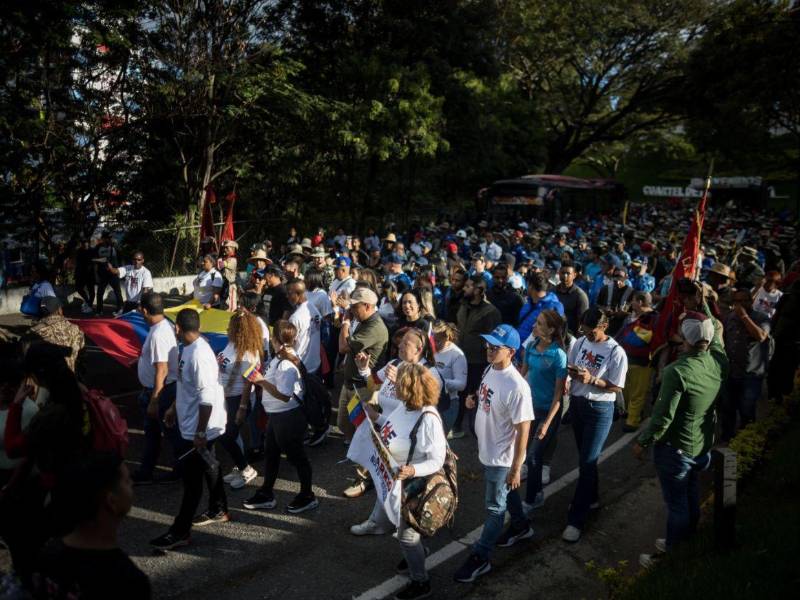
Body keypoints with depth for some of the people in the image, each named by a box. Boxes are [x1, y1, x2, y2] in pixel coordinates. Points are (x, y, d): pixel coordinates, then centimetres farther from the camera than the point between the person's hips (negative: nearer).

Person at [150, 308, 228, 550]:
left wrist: (200, 433, -23)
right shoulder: (191, 348, 2)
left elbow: (207, 398, -28)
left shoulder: (199, 356, -28)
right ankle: (218, 510, 40)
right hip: (192, 424, 10)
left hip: (199, 428, -10)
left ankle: (180, 532, 12)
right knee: (208, 466, 22)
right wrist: (174, 408, 25)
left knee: (191, 478, 1)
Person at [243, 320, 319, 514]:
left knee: (296, 456, 8)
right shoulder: (281, 358, 1)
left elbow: (284, 395, -30)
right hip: (277, 416, 10)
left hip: (288, 417, -10)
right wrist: (261, 378, 1)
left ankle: (307, 496, 27)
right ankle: (266, 494, 39)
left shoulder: (286, 365, -28)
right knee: (270, 454, 22)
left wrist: (262, 381, -26)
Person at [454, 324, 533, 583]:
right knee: (505, 492, 29)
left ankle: (480, 558, 25)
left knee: (494, 507, 10)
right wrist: (474, 400, -8)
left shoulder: (517, 387, -31)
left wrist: (516, 469, -20)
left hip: (501, 457, -8)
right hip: (487, 450, 8)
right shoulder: (491, 369, -5)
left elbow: (523, 430, -25)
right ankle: (521, 526, 53)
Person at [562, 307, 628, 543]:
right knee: (584, 458, 19)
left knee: (587, 462, -4)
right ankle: (591, 497, 41)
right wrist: (572, 372, -13)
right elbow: (569, 366, 10)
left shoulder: (616, 353, -15)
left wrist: (591, 379, -26)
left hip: (600, 410, -6)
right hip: (576, 403, 6)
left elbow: (616, 387, -13)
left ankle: (576, 519, 3)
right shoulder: (581, 342, 1)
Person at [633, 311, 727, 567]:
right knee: (691, 496, 25)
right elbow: (715, 332, 11)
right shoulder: (719, 363, -11)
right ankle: (686, 541, 46)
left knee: (676, 503, 9)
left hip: (674, 449, -7)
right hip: (703, 446, 7)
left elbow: (663, 417, -25)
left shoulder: (677, 372, -30)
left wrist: (642, 442, -11)